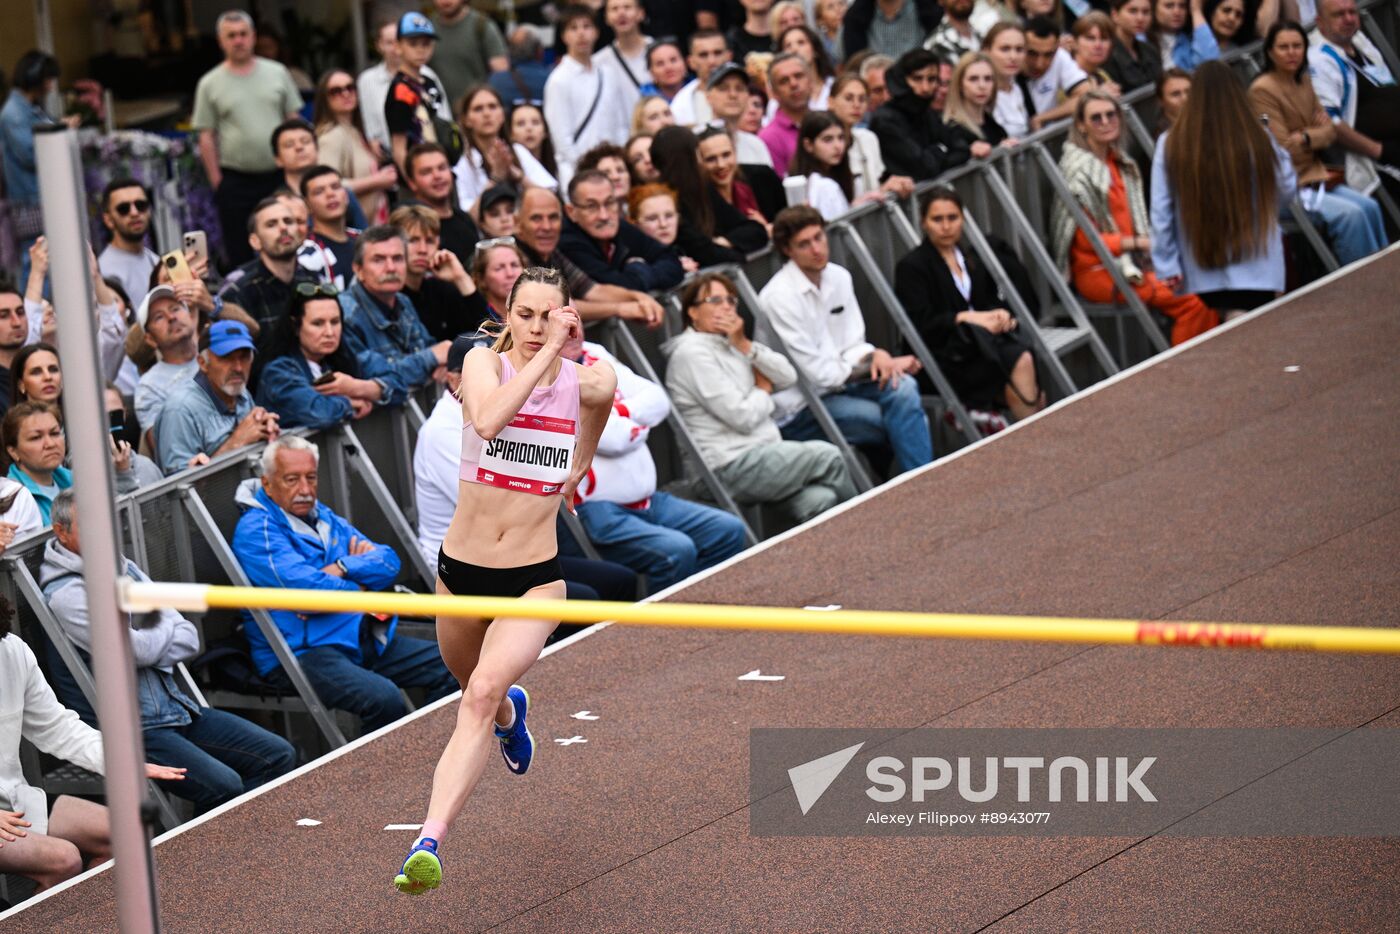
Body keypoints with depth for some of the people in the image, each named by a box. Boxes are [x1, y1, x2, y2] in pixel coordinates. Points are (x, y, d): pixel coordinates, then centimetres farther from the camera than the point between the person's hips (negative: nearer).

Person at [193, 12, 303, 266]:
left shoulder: (277, 73, 7)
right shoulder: (210, 84, 1)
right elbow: (206, 137, 1)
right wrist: (216, 181, -5)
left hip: (279, 176, 2)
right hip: (236, 182, -2)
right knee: (241, 254, 1)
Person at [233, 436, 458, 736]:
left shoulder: (323, 516, 19)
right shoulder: (256, 529, -8)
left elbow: (388, 562, 10)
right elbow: (307, 590, -20)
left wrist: (343, 568, -10)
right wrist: (359, 589, -2)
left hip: (363, 638, 9)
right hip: (302, 652, -9)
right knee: (383, 697, -34)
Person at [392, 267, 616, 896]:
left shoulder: (593, 385, -3)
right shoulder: (484, 362, -8)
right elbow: (488, 420, -31)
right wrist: (547, 354, -30)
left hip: (534, 580, -2)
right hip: (461, 569, 2)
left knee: (484, 692, -26)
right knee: (477, 691, 26)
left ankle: (429, 843, -35)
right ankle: (510, 713, 66)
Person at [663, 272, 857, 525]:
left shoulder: (728, 343, 17)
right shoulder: (692, 353, -11)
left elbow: (788, 377, 9)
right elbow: (743, 417, -17)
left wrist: (744, 345, -4)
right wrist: (763, 390, 5)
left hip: (759, 454, 8)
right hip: (730, 468, -8)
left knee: (819, 500, -18)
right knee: (827, 456, -14)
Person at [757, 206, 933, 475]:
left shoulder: (838, 277, 5)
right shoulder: (780, 297, -19)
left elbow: (852, 347, 9)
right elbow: (819, 374, -18)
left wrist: (878, 356, -15)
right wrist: (883, 366, -11)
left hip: (835, 382, 7)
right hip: (797, 411, -7)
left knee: (903, 388, -21)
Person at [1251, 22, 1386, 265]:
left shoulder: (1303, 81, 12)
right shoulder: (1262, 90, -14)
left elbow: (1329, 131, 8)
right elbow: (1283, 148, -16)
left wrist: (1306, 138, -13)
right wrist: (1318, 136, -3)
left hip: (1313, 177, 8)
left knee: (1369, 208, -9)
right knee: (1350, 214, -22)